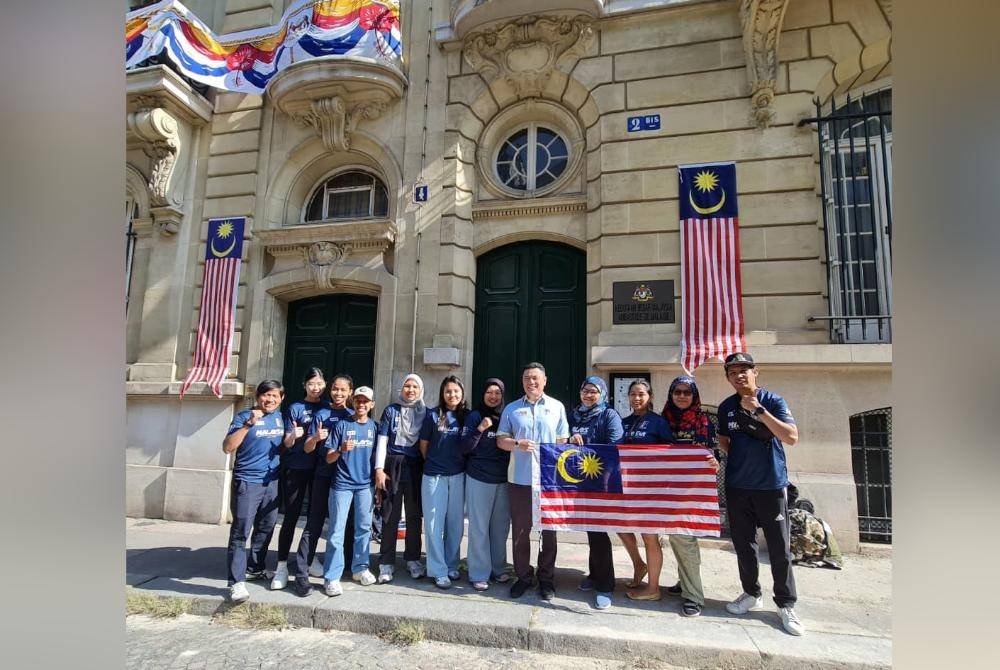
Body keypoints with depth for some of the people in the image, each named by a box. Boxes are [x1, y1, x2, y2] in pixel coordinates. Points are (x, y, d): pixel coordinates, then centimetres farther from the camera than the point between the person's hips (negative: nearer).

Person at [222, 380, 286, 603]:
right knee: (240, 531, -7)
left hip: (272, 482, 5)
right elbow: (228, 447, -16)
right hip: (247, 482, -5)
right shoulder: (244, 416, -6)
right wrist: (249, 424, -24)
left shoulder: (280, 417, 9)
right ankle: (237, 582, -3)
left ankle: (254, 569, 30)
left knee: (265, 529, 14)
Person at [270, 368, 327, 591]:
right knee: (291, 515, -2)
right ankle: (282, 566, 6)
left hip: (320, 468, 3)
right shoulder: (295, 408, -1)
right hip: (296, 468, -2)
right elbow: (286, 443, -4)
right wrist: (293, 436, -24)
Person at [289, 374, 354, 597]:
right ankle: (301, 574, 2)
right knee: (314, 525, -3)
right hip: (324, 476, -3)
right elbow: (307, 448, -1)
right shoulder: (322, 415, 1)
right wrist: (316, 438, -21)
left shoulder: (354, 415, 8)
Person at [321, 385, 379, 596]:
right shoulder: (342, 425, -2)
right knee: (337, 531, -3)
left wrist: (378, 476, 5)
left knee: (364, 528, 10)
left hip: (366, 484, 3)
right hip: (342, 484, -3)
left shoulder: (375, 427, 6)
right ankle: (332, 577, 4)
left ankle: (360, 568, 24)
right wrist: (341, 450, -22)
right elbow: (329, 458, -3)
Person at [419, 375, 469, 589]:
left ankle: (451, 566, 26)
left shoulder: (467, 416, 3)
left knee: (455, 523, 11)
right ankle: (439, 571, 12)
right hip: (434, 476, -2)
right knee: (434, 523, 1)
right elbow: (424, 445, 6)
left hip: (458, 476, 2)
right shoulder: (433, 415, -2)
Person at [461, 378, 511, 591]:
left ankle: (498, 569, 23)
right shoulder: (475, 416, -2)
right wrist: (480, 429, -20)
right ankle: (479, 574, 11)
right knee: (479, 527, 1)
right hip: (479, 479, -3)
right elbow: (464, 448, -7)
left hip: (503, 479, 3)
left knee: (501, 526, 9)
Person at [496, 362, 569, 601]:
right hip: (519, 479, 1)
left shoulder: (557, 407, 5)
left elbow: (562, 441, 6)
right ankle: (523, 576, 26)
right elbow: (500, 440, 7)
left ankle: (546, 579, 24)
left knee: (549, 530, 8)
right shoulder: (512, 409, 6)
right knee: (520, 530, 9)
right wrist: (517, 444, -14)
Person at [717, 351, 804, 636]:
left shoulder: (773, 401, -6)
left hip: (771, 484, -4)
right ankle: (751, 593, 31)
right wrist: (735, 458, 1)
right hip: (737, 486, 4)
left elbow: (792, 437, -19)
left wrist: (759, 410, -23)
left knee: (780, 548, 3)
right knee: (743, 544, 13)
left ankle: (786, 605, 19)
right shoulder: (726, 407, 5)